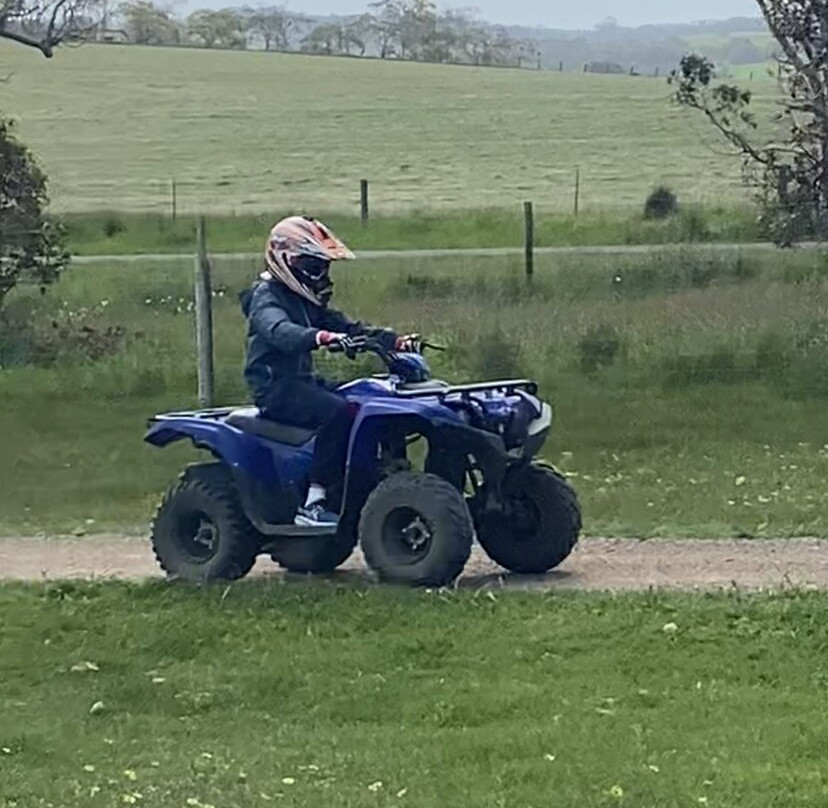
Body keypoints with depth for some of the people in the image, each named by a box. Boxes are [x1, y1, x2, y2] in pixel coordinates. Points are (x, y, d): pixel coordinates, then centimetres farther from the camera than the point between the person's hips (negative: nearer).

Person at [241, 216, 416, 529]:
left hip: (303, 381, 9)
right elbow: (279, 331, -31)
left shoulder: (306, 300, 20)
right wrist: (320, 337, -49)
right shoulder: (265, 296, -9)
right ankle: (313, 502, -31)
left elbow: (347, 326, 13)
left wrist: (394, 340, -2)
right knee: (338, 411, -31)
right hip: (275, 388, -9)